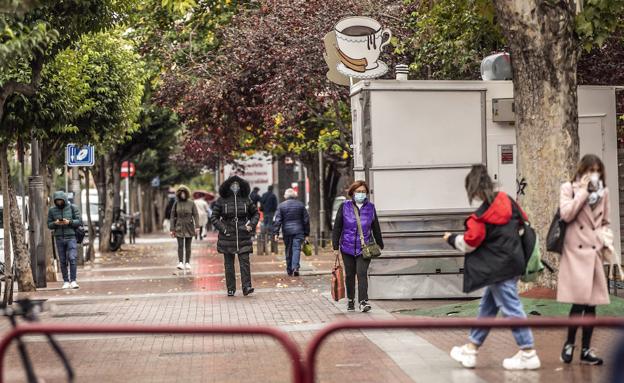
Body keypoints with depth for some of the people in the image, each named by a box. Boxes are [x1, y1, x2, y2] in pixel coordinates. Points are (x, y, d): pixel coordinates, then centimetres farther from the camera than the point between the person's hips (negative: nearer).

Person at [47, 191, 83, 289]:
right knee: (63, 261, 4)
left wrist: (69, 222, -18)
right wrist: (55, 223, -13)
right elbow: (49, 225, 9)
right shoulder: (52, 210, 6)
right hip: (59, 238, 2)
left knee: (72, 259, -14)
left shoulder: (73, 208, 1)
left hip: (71, 237, -2)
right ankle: (66, 282, 10)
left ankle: (73, 281, -13)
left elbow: (79, 221, -2)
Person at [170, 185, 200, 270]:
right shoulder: (176, 204, 2)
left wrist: (197, 227, -12)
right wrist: (172, 229, 1)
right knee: (180, 245, -9)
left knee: (188, 246, 4)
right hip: (179, 228, 0)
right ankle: (180, 262, -11)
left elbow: (196, 215, -2)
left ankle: (187, 263, 11)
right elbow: (173, 217, 5)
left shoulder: (191, 203, 0)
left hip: (189, 228, 0)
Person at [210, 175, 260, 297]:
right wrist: (223, 228, -9)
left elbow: (255, 213, 17)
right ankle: (230, 289, 10)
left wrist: (251, 225, 1)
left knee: (245, 262, -9)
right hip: (227, 237, 0)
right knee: (229, 264, 4)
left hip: (243, 236, 1)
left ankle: (246, 287, -10)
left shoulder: (246, 199, 5)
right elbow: (214, 217, 2)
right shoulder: (222, 200, -1)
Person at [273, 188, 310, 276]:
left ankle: (289, 270, 15)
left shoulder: (281, 205, 1)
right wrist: (306, 233, 12)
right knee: (296, 249, -4)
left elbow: (277, 220, -4)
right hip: (298, 231, 0)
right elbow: (306, 220, 7)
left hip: (287, 231, 0)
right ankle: (295, 267, -22)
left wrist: (276, 233, -2)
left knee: (288, 250, 10)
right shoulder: (301, 204, 5)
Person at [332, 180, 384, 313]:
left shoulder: (370, 207, 4)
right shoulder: (344, 206, 0)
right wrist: (335, 247, 1)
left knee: (362, 273, -13)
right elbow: (337, 228, 3)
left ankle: (363, 302, -16)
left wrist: (380, 246, 17)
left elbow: (376, 228, 14)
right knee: (349, 275, 10)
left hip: (364, 248, -1)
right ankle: (350, 300, 27)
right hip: (348, 247, 1)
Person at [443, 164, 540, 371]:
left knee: (511, 308, -3)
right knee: (486, 307, 15)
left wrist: (451, 238, 8)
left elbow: (468, 244, -10)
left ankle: (528, 354, 1)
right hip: (511, 259, 10)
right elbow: (522, 221, 15)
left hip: (500, 268, -10)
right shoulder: (506, 201, 2)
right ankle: (471, 350, 23)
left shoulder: (482, 215, -20)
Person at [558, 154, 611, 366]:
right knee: (579, 300, -11)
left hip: (595, 252, 5)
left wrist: (607, 240, 6)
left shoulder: (603, 191, 12)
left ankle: (586, 350, 12)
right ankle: (569, 344, 7)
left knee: (591, 302, 5)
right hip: (575, 252, -4)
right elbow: (566, 214, -15)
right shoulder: (569, 188, 0)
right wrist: (583, 191, -12)